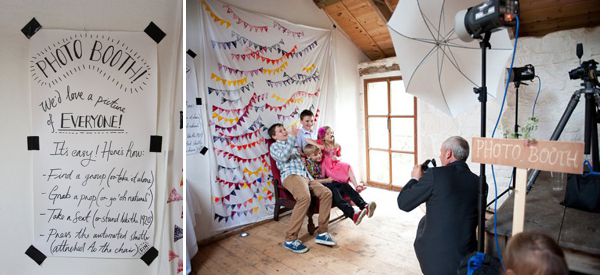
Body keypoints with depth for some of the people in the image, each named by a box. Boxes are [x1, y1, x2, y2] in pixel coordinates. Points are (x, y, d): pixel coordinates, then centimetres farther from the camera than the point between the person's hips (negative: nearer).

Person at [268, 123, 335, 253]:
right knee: (304, 197, -35)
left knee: (326, 193, -13)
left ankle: (322, 233, -8)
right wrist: (292, 137, -13)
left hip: (305, 176, 7)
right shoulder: (274, 146, 11)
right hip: (291, 175, -7)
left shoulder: (293, 145, 34)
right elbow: (284, 157, -11)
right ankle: (290, 239, -27)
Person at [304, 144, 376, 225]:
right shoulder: (309, 164, -4)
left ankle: (364, 206, -35)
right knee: (333, 190, -35)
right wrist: (327, 180, -11)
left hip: (327, 183, 8)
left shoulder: (320, 161, 19)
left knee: (345, 186, -16)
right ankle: (352, 214, -55)